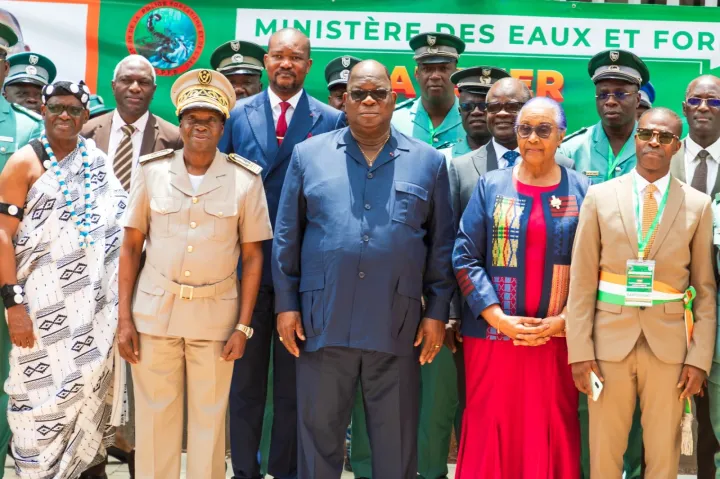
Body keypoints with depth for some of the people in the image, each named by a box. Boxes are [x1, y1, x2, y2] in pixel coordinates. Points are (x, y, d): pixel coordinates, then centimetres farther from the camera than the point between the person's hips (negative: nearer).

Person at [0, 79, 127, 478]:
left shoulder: (97, 161, 8)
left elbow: (122, 223, 10)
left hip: (97, 301, 4)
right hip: (46, 303, -4)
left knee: (94, 383, 10)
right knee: (45, 390, 1)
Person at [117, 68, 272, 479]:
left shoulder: (245, 178, -3)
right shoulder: (152, 171, 0)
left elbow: (253, 255, 0)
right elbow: (131, 246, 3)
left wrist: (243, 326, -5)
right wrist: (125, 318, -1)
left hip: (216, 312, -1)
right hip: (154, 309, 1)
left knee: (210, 419, 9)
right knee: (154, 417, 8)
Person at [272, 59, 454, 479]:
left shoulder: (428, 162, 7)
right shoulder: (309, 155, 6)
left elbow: (441, 243, 7)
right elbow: (287, 236, 7)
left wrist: (437, 311, 2)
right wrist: (286, 303, 2)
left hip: (397, 326, 0)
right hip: (322, 322, 0)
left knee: (396, 441, 10)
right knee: (319, 433, 11)